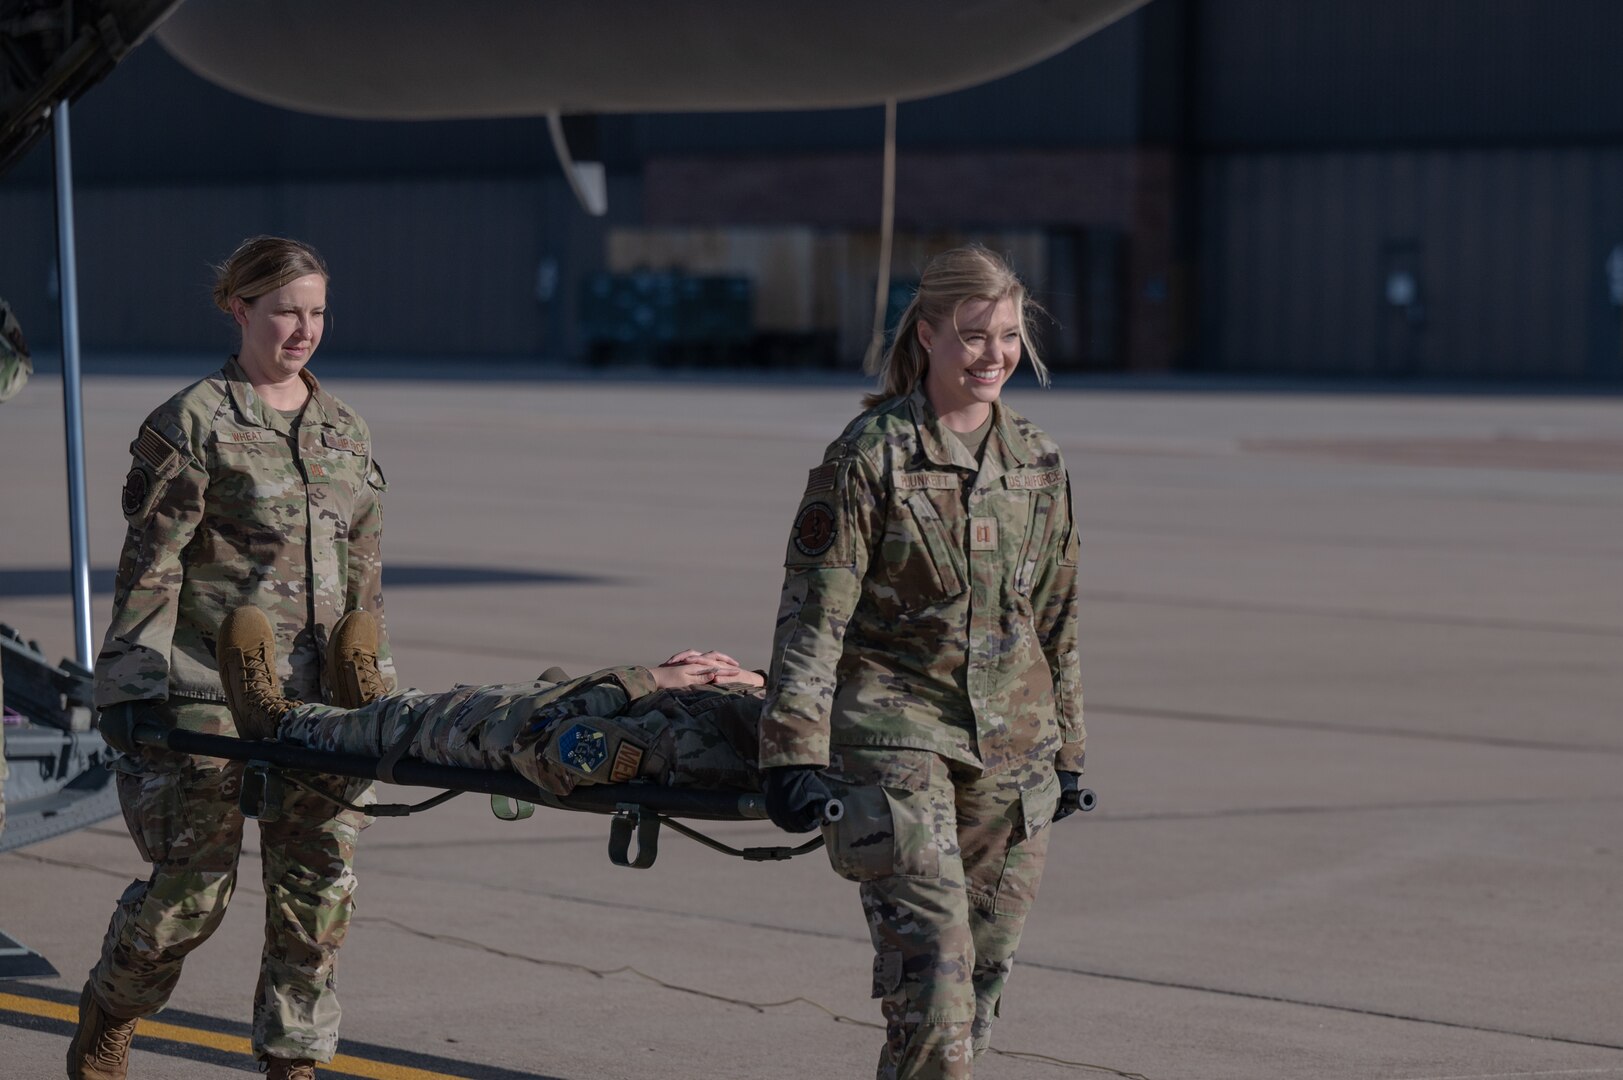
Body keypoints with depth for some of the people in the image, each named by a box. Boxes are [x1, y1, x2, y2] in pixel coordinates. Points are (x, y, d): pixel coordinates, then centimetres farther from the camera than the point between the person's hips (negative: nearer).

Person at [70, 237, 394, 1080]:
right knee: (194, 882, -1)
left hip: (320, 694, 5)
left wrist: (376, 686, 16)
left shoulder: (346, 431, 14)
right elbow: (149, 562, -6)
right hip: (214, 691, -5)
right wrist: (132, 683, -11)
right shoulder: (194, 424, -4)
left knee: (318, 883, 2)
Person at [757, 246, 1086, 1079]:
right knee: (931, 957, -15)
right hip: (896, 733, -5)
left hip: (1011, 745, 5)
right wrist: (794, 752, -15)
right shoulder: (870, 457, -8)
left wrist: (1065, 747, 19)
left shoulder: (1037, 462, 9)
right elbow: (813, 610, -9)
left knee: (985, 969, 7)